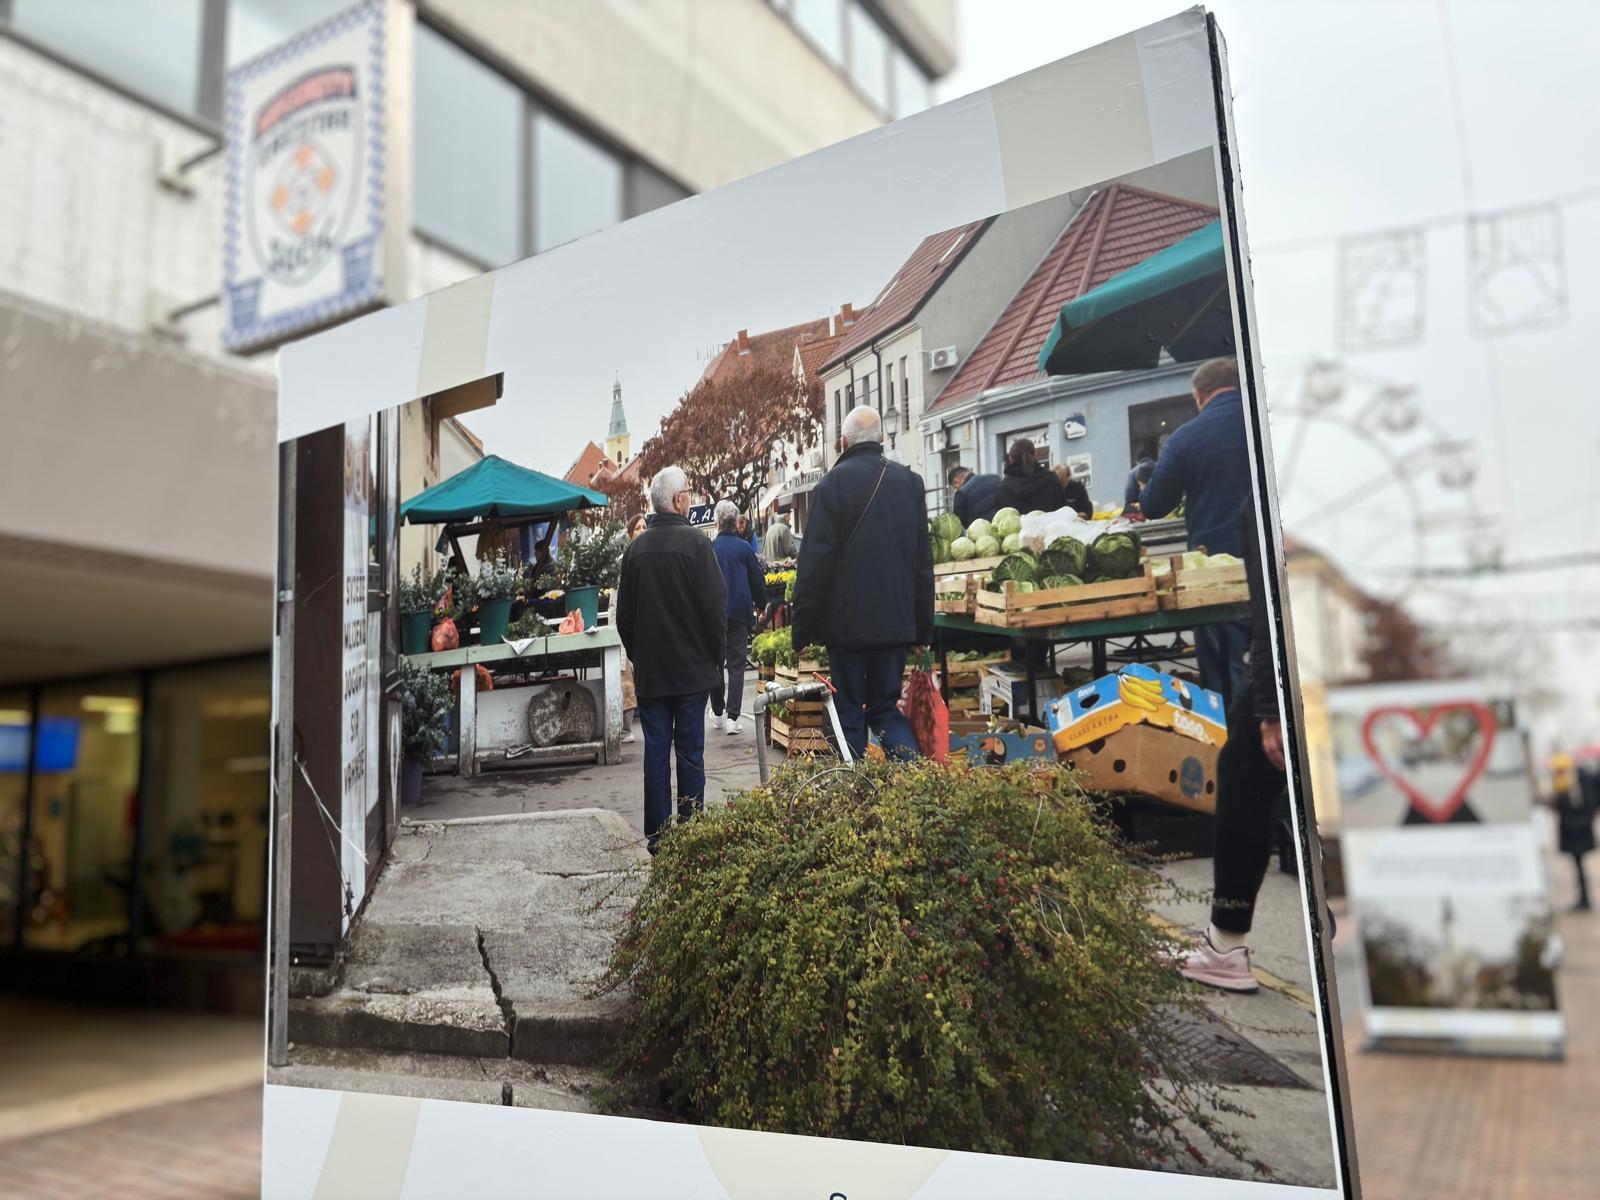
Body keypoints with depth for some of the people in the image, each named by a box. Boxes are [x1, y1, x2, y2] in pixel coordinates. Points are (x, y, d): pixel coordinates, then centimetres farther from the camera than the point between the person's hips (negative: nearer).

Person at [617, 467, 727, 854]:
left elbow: (624, 613, 11)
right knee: (690, 750, 3)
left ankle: (657, 833, 11)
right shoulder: (695, 543, -11)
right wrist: (716, 656, 1)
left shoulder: (635, 548, 4)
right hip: (692, 669, -4)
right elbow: (716, 607, -12)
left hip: (649, 670, 4)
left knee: (656, 750, 7)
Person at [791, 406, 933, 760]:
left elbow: (814, 562, -9)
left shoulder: (834, 482, -8)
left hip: (847, 620, -4)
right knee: (887, 707, 14)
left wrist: (802, 628, -3)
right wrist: (923, 628, 14)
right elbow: (923, 560, 9)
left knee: (849, 713, 6)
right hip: (896, 620, 4)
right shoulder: (910, 481, 7)